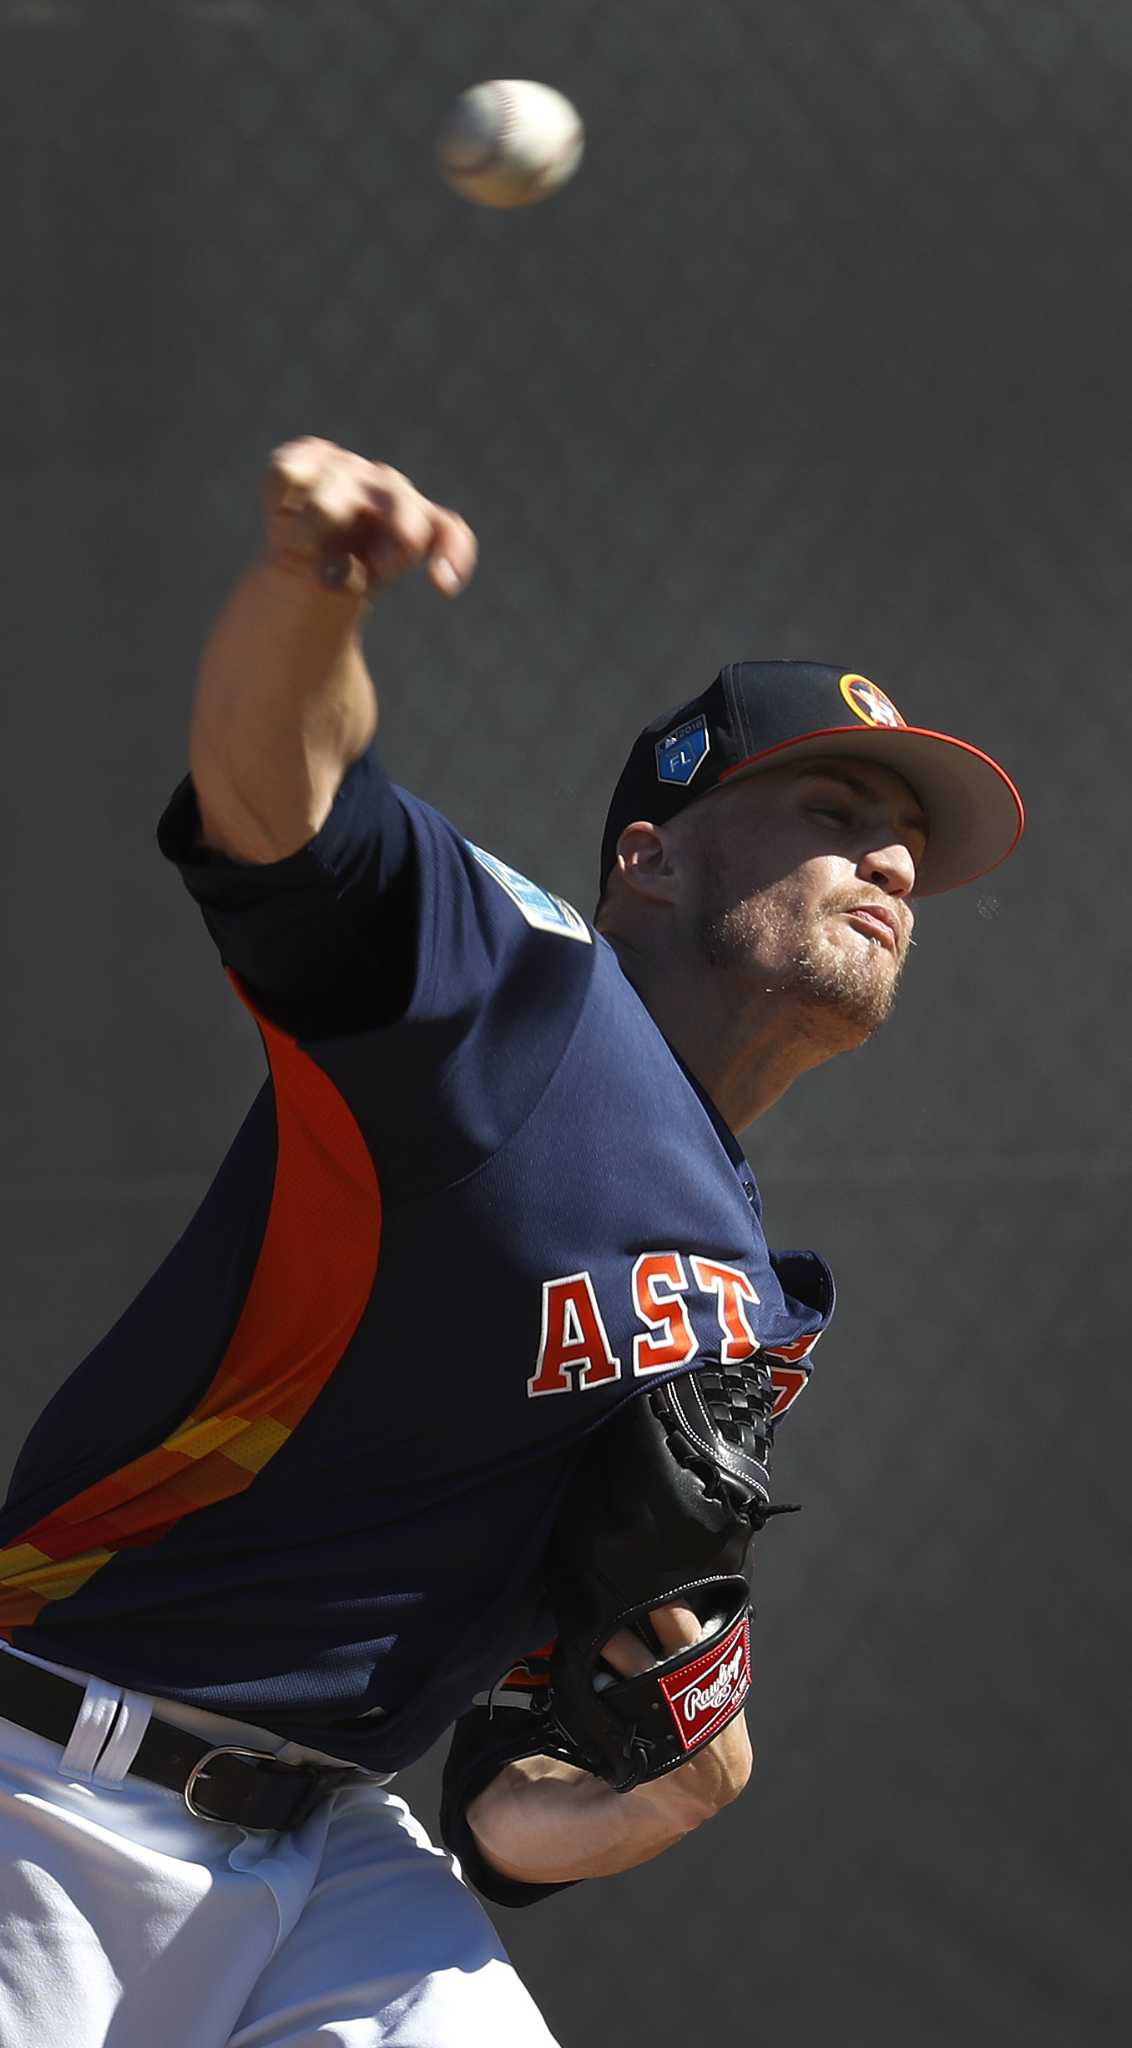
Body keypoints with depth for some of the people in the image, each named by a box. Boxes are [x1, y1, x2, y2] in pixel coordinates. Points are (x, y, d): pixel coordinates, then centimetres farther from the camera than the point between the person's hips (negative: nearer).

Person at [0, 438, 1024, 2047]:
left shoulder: (759, 1313, 13)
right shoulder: (515, 986, -7)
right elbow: (265, 783, -29)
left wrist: (671, 1790, -7)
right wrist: (308, 581, -51)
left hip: (334, 1852, 7)